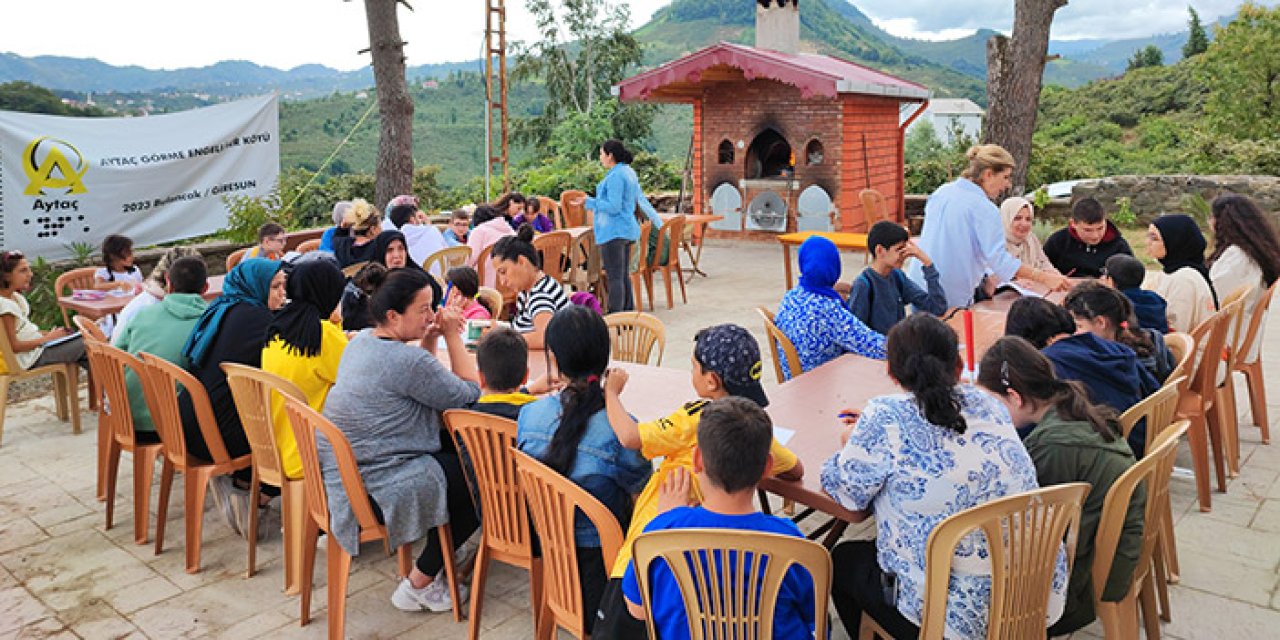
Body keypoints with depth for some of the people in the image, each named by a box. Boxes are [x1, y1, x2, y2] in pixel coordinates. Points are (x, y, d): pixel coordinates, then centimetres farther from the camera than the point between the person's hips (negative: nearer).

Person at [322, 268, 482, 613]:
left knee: (458, 444, 17)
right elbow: (468, 393, -12)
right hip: (375, 489, -10)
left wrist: (431, 338, 3)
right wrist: (452, 335, -5)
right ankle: (419, 584, 11)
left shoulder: (362, 340, 6)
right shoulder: (407, 361, -23)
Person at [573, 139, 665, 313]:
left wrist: (588, 202, -18)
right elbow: (642, 200, 19)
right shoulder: (629, 172, 14)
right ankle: (629, 311, 22)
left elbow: (613, 207, -20)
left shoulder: (615, 176, -16)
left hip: (613, 232, -10)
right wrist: (658, 223, 24)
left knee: (615, 277, -7)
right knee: (624, 274, 16)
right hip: (629, 229, 10)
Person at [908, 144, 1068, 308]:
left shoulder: (941, 192, 6)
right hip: (952, 297, -7)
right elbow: (998, 258, -23)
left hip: (920, 284, 7)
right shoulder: (984, 209, -16)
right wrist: (1044, 278, -22)